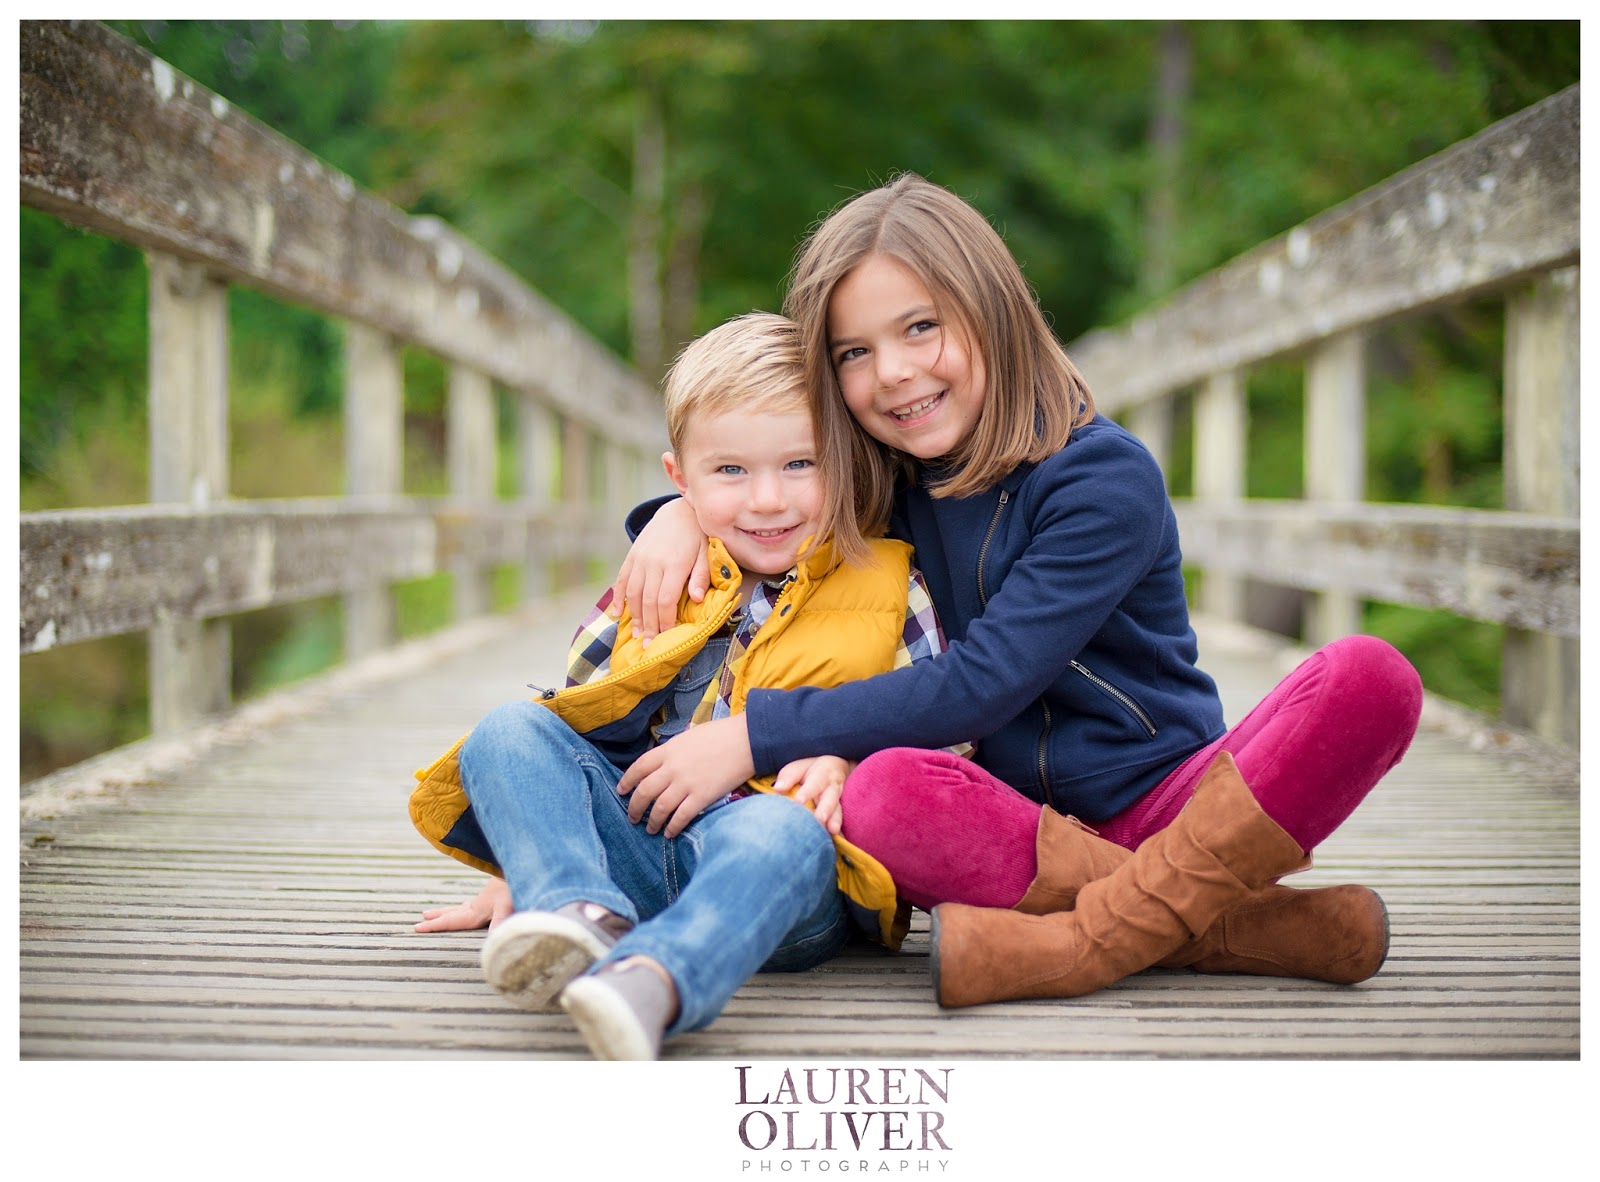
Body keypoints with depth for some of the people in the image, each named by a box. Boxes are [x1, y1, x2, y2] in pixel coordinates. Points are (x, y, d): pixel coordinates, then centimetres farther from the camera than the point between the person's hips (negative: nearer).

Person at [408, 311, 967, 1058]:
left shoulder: (887, 591, 10)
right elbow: (578, 725, 22)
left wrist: (845, 759, -12)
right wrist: (519, 879, 18)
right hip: (630, 847, 4)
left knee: (780, 830, -38)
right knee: (508, 731, -16)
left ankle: (653, 980, -65)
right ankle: (585, 917, -39)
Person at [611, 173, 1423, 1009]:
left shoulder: (1106, 478, -12)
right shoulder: (888, 483, 7)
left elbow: (981, 685, -20)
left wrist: (756, 735, -22)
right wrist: (683, 513, 0)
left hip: (1171, 798, -3)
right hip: (1031, 825, 3)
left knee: (1372, 676, -30)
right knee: (878, 794, -31)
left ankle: (1083, 942, -33)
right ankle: (1240, 924, -27)